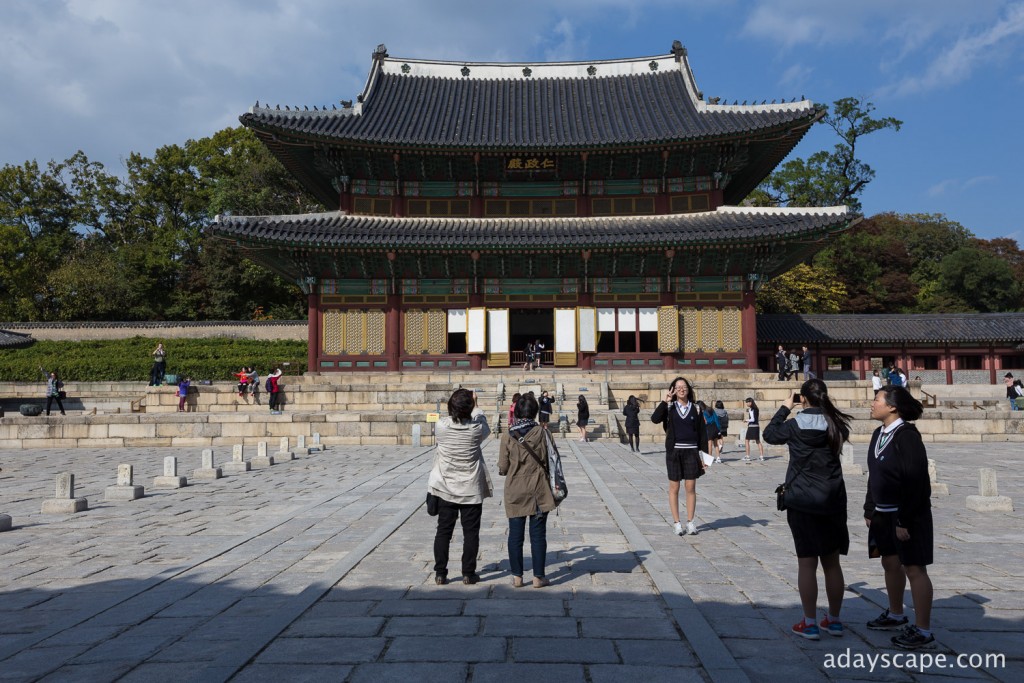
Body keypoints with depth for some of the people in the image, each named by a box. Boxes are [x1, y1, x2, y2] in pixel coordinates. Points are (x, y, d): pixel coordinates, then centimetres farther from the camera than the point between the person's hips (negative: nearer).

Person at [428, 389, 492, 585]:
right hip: (471, 490, -1)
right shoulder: (476, 429, -15)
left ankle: (440, 573, 16)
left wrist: (455, 404, 17)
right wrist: (475, 405, 21)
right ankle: (468, 573, 14)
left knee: (443, 530, 11)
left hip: (445, 488, 2)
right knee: (471, 532, 9)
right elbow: (483, 422, 9)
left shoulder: (441, 426, -13)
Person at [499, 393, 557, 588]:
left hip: (515, 493, 1)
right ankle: (538, 577, 14)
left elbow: (502, 468, -3)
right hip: (538, 492, 0)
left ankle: (517, 576, 18)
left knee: (515, 534, 11)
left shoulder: (507, 436, -7)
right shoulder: (542, 433, -8)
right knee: (538, 535, 8)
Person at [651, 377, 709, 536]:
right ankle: (676, 522, 12)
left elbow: (702, 432, 6)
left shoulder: (695, 408, 5)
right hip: (674, 451, 0)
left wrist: (704, 453, 1)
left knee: (690, 487, 3)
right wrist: (664, 401, -16)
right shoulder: (669, 407, 3)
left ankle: (690, 522, 13)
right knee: (674, 487, 4)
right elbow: (655, 419, -15)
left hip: (691, 451, 1)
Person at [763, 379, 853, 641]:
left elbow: (769, 434, 6)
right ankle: (834, 620, 24)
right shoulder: (836, 426, -2)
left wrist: (784, 409, 14)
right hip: (833, 502, 4)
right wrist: (826, 407, 13)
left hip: (802, 503, -4)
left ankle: (810, 623, 8)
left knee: (807, 563, 2)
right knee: (832, 562, 13)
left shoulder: (795, 425, -11)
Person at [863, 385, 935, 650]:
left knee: (914, 569, 0)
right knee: (890, 563, 19)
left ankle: (922, 630, 11)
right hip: (884, 514, 8)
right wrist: (870, 510, 12)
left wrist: (905, 521, -20)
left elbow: (915, 482, -21)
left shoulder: (907, 436, -19)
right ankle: (895, 614, 35)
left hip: (908, 514, -8)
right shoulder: (879, 434, 7)